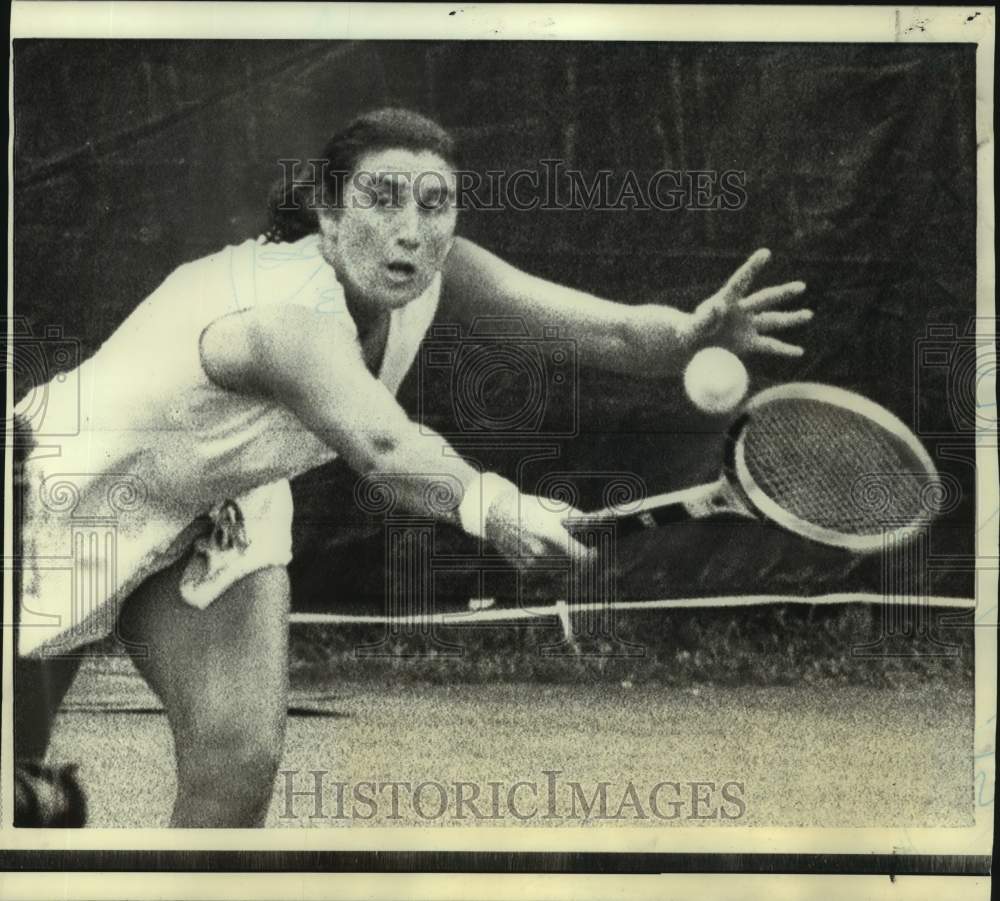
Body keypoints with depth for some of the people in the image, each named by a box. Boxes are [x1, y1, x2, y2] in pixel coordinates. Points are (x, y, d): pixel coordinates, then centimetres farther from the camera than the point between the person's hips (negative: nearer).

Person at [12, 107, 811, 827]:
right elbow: (380, 443, -57)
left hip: (214, 508, 6)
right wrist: (487, 505, -71)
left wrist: (689, 334, -44)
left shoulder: (430, 277, -18)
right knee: (19, 780, 8)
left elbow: (610, 329, -26)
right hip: (72, 496, -5)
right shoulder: (288, 315, -39)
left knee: (241, 757, -6)